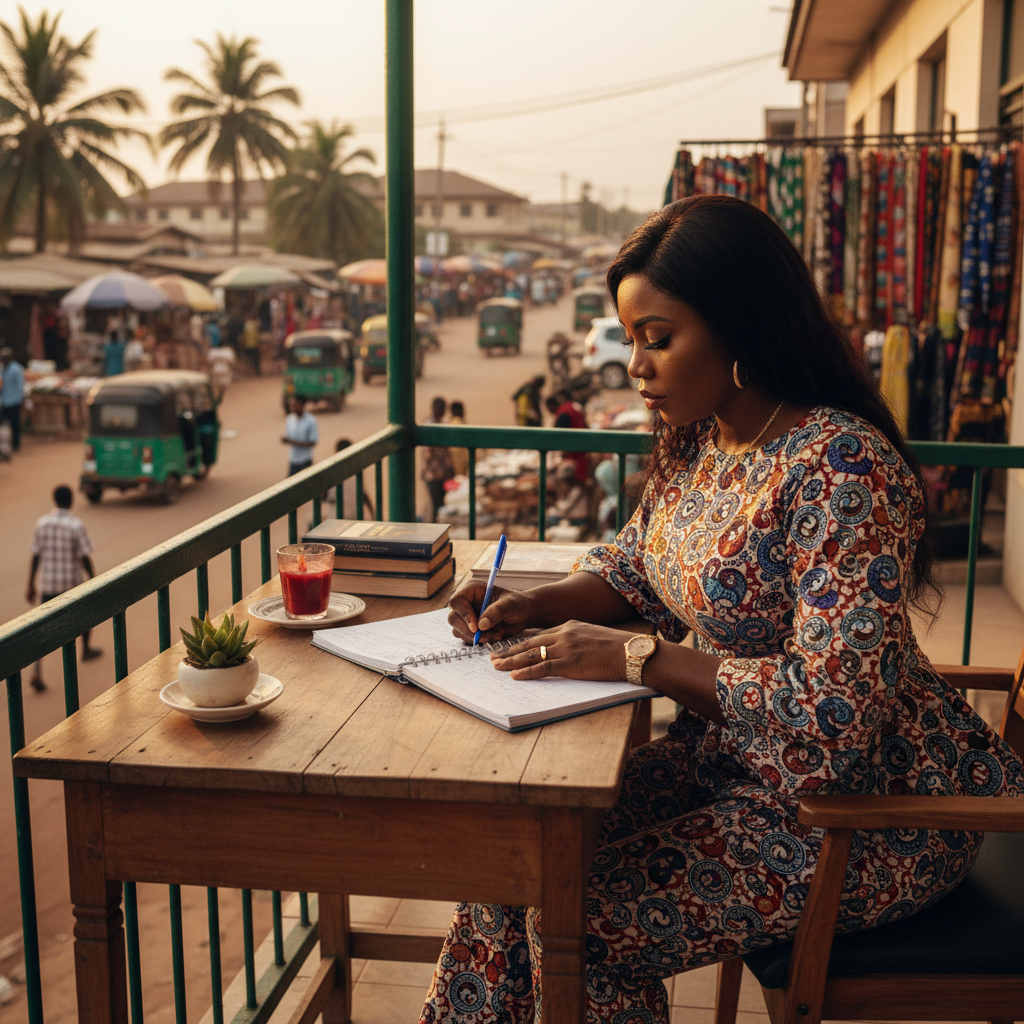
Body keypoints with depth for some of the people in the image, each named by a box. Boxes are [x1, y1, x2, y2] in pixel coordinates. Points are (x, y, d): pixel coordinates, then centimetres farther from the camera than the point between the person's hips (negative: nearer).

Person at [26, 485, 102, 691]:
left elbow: (35, 558, 2)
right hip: (72, 582, -2)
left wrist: (30, 586, 10)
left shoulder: (42, 523, -2)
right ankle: (86, 649, 44)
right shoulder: (76, 525, -13)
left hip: (47, 583, 2)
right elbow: (85, 558, -12)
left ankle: (37, 673, -11)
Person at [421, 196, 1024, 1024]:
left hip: (867, 800, -8)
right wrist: (536, 605, -3)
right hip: (736, 759, 8)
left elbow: (837, 704, -29)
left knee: (584, 913, -17)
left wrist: (636, 659, -26)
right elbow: (636, 569, 17)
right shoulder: (694, 437, 2)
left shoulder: (844, 467, -25)